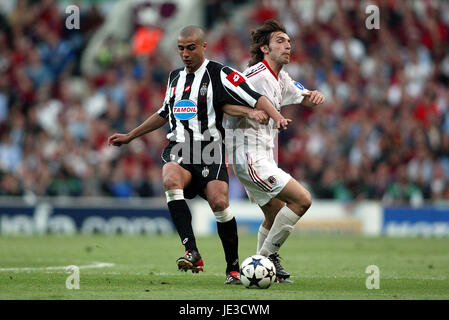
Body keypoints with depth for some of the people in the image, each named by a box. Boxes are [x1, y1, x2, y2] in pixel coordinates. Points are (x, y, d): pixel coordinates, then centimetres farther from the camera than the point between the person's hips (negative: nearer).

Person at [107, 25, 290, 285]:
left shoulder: (219, 74, -1)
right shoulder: (175, 77, 19)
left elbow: (256, 98, -8)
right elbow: (164, 114, 32)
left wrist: (277, 117, -26)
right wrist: (129, 137, 35)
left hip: (210, 150, -3)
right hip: (178, 149, 4)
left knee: (219, 203, -20)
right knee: (171, 181, -30)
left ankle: (233, 269, -2)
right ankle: (192, 253, -36)